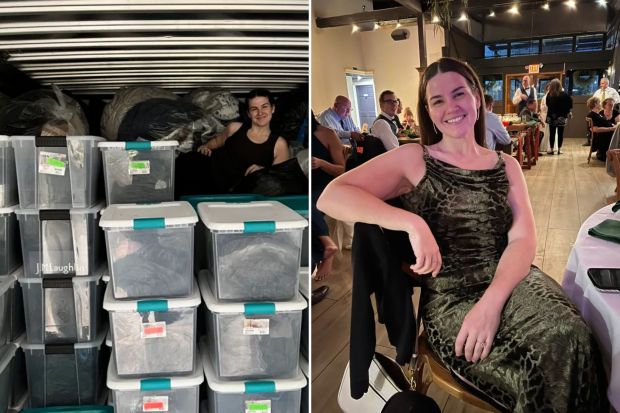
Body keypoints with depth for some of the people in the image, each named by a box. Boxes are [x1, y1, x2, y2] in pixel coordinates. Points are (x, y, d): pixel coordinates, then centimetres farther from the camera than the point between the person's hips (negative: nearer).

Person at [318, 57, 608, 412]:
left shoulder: (506, 165, 14)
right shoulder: (413, 159, 3)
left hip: (511, 281, 4)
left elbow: (524, 239, 1)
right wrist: (412, 222, -21)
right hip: (449, 296, -3)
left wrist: (491, 301, -19)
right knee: (532, 371, -30)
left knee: (569, 338, -30)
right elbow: (331, 197, -9)